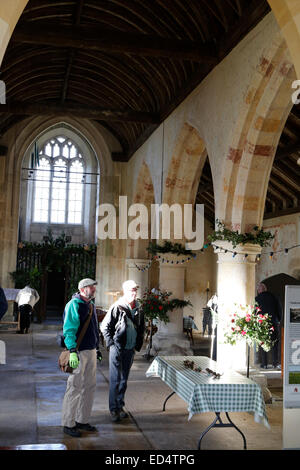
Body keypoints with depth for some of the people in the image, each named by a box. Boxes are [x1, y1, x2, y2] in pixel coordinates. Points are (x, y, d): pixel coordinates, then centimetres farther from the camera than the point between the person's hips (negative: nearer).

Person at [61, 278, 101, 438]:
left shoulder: (91, 305, 15)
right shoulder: (74, 305, -13)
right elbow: (69, 330, -18)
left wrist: (97, 348, 24)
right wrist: (72, 351, -26)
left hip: (91, 351, 9)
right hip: (78, 352, -9)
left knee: (89, 387, 13)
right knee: (75, 388, -2)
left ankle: (82, 421, 25)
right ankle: (68, 424, 9)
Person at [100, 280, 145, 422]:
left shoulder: (138, 310, 8)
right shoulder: (117, 307, -10)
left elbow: (141, 329, 19)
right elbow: (104, 326, -7)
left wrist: (138, 345, 11)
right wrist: (112, 343, -10)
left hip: (130, 350, 5)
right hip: (117, 348, -5)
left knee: (124, 379, 13)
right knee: (115, 380, -2)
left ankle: (120, 406, 24)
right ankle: (114, 409, 7)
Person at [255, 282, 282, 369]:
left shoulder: (258, 298, -3)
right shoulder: (273, 296, 4)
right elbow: (279, 309, 6)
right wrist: (278, 320, 14)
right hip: (274, 322, 2)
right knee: (275, 343, 9)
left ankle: (264, 364, 3)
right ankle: (275, 363, 5)